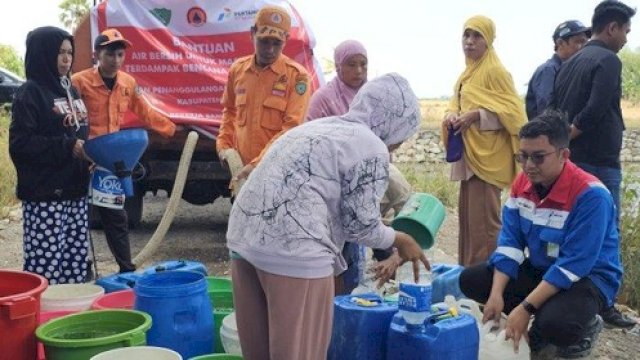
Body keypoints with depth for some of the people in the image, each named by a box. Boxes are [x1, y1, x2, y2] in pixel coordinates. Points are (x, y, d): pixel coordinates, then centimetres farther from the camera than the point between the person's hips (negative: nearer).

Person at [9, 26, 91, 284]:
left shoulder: (71, 91, 17)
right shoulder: (30, 92, -6)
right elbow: (19, 144, -14)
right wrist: (67, 147, -19)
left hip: (75, 192, 7)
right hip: (44, 196, -7)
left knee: (76, 265, 8)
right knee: (44, 267, -9)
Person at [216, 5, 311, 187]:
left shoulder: (296, 75, -9)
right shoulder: (238, 69, 8)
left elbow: (291, 129, -16)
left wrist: (258, 164, -21)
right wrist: (224, 144, 10)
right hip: (242, 170, 5)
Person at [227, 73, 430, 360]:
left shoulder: (320, 126, 24)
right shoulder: (371, 147, -2)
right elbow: (360, 224, 0)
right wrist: (399, 240, 19)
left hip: (244, 236, 9)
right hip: (291, 248, -9)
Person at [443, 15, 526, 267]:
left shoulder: (494, 71, -10)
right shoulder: (468, 73, 17)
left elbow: (513, 110, -14)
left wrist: (477, 115, -22)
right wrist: (452, 115, -2)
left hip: (487, 155, -9)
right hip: (469, 154, 9)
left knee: (483, 218, -9)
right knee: (467, 215, 12)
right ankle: (468, 269, 20)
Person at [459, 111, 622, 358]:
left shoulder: (590, 195, -28)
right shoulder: (522, 183, -6)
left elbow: (572, 266, -29)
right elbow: (510, 241, -5)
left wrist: (525, 308, -30)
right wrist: (496, 294, -18)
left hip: (588, 276, -7)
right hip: (538, 268, 7)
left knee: (555, 324, -37)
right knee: (470, 280, -5)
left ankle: (585, 328, 1)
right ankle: (539, 328, 5)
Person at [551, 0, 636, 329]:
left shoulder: (570, 63, 14)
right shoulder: (608, 60, -12)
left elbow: (555, 111, 11)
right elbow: (595, 111, -22)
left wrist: (559, 143, 6)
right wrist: (564, 140, -12)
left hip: (572, 161, 8)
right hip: (599, 163, -8)